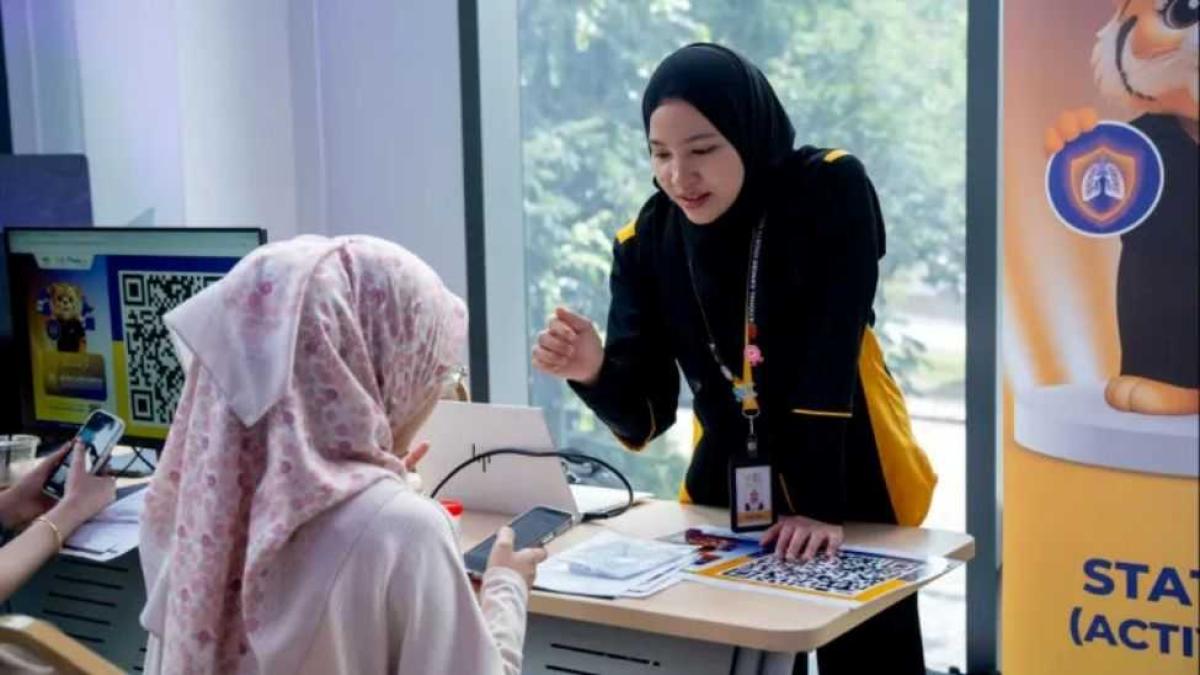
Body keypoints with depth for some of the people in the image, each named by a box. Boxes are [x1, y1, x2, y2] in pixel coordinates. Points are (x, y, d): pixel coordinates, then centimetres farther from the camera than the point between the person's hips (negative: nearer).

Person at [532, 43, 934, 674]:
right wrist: (594, 373, -29)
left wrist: (819, 506, -27)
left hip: (854, 495, -2)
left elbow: (829, 359, -22)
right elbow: (645, 417, -9)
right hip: (729, 497, 2)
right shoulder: (645, 242, -8)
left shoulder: (832, 191, -16)